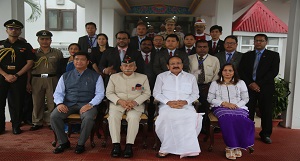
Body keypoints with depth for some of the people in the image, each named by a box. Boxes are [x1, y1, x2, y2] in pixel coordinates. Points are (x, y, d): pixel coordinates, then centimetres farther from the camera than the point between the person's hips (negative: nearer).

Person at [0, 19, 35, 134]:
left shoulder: (26, 46, 6)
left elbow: (29, 63, -1)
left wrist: (16, 75, -9)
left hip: (19, 79, -1)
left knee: (17, 103, 3)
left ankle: (16, 126, 15)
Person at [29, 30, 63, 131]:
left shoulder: (57, 53, 6)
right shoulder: (33, 53, 9)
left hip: (52, 80, -1)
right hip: (37, 80, 1)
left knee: (52, 102, 1)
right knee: (37, 102, 7)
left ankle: (51, 122, 14)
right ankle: (37, 122, 20)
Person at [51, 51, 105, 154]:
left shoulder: (95, 76, 7)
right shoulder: (65, 76, 16)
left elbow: (100, 93, 1)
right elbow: (58, 93, 13)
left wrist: (90, 104, -15)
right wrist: (60, 103, -9)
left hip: (86, 104, -2)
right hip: (68, 104, 3)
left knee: (88, 118, -34)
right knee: (54, 116, -24)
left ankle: (81, 144, -8)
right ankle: (63, 142, -1)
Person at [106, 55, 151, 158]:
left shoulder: (143, 77, 10)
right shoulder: (114, 77, 13)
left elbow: (147, 93, 5)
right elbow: (109, 93, 8)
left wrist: (135, 102, -12)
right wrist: (120, 101, -11)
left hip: (135, 104, -1)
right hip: (117, 104, 2)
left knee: (133, 117, -32)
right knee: (113, 116, -29)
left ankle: (129, 145, -26)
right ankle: (116, 145, -24)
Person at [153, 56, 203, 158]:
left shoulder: (191, 77, 21)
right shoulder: (161, 76, 18)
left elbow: (195, 94, 15)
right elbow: (156, 93, 10)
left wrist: (185, 101, -7)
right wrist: (168, 102, -8)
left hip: (186, 106, 1)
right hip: (167, 105, -1)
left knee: (194, 117, -33)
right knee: (166, 117, -37)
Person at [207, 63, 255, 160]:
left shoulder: (240, 83, 17)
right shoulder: (215, 83, 14)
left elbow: (246, 99, 11)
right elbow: (210, 99, 6)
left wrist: (236, 105, -9)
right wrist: (224, 103, -8)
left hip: (238, 107, 1)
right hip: (220, 108, -1)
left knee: (240, 120, -34)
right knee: (228, 120, -36)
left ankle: (237, 146, -21)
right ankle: (230, 146, -27)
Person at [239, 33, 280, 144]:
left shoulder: (273, 55, 8)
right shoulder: (246, 55, 15)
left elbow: (274, 71, -4)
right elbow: (241, 71, 6)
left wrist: (259, 84, -12)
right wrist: (250, 83, -9)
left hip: (265, 88, -1)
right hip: (249, 87, 1)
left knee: (266, 112, 4)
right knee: (248, 112, 0)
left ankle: (265, 134, 18)